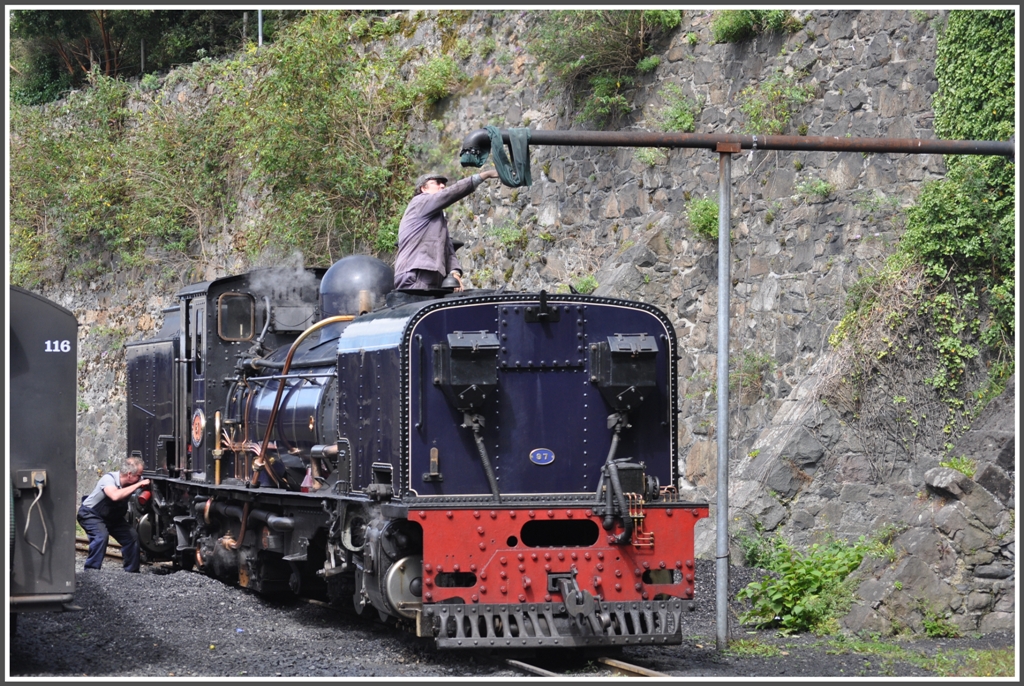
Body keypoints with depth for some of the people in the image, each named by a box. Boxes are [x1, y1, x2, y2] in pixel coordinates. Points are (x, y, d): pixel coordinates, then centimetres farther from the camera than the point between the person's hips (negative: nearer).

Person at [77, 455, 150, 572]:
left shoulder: (134, 482, -13)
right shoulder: (109, 479, -33)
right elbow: (115, 495, -52)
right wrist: (139, 484, -47)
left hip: (113, 517, 7)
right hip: (90, 514, -7)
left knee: (131, 536, -4)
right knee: (101, 536, -31)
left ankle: (132, 572, 9)